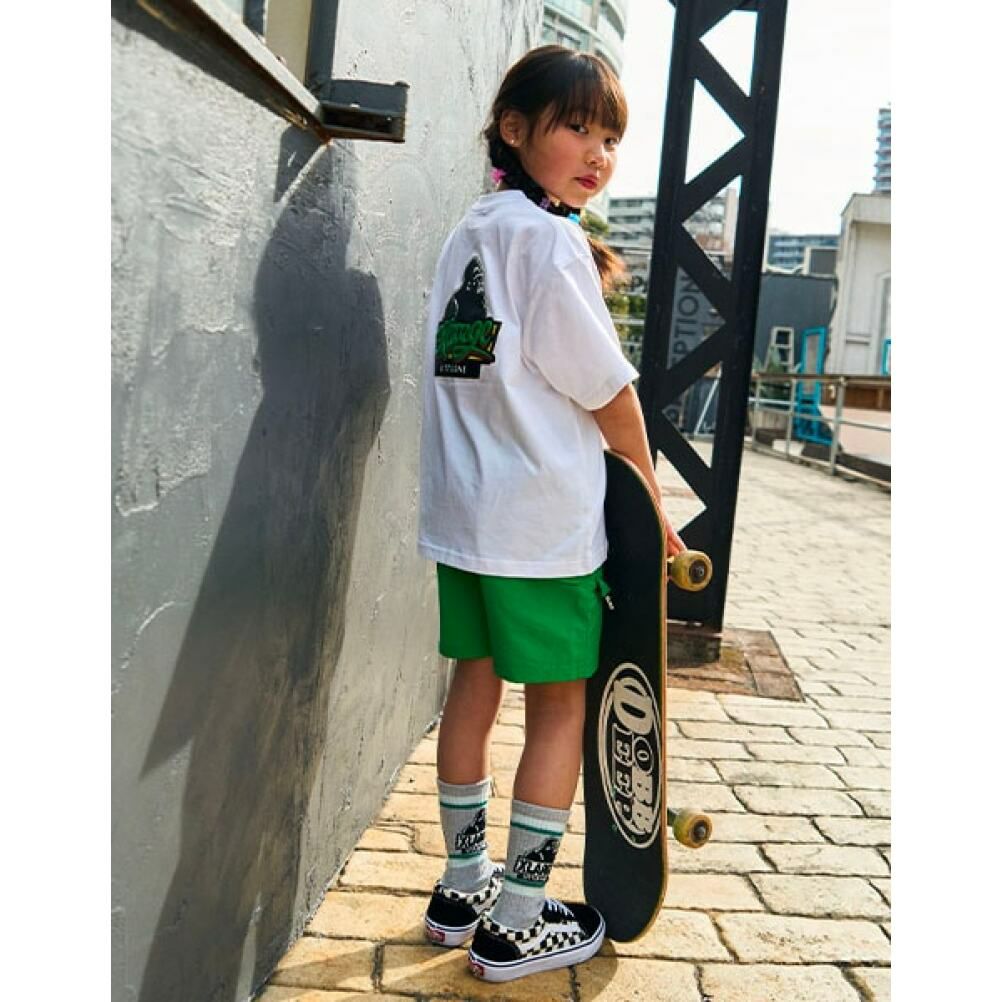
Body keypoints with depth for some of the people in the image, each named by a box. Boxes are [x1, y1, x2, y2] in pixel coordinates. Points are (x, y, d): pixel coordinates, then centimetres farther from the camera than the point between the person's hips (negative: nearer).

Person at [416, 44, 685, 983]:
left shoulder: (470, 231, 13)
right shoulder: (551, 239, -13)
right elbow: (609, 393, -10)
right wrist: (650, 504, 0)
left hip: (462, 510, 8)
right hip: (543, 518, -8)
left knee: (474, 684, 15)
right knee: (559, 707, 4)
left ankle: (464, 883, 29)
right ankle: (518, 923, 14)